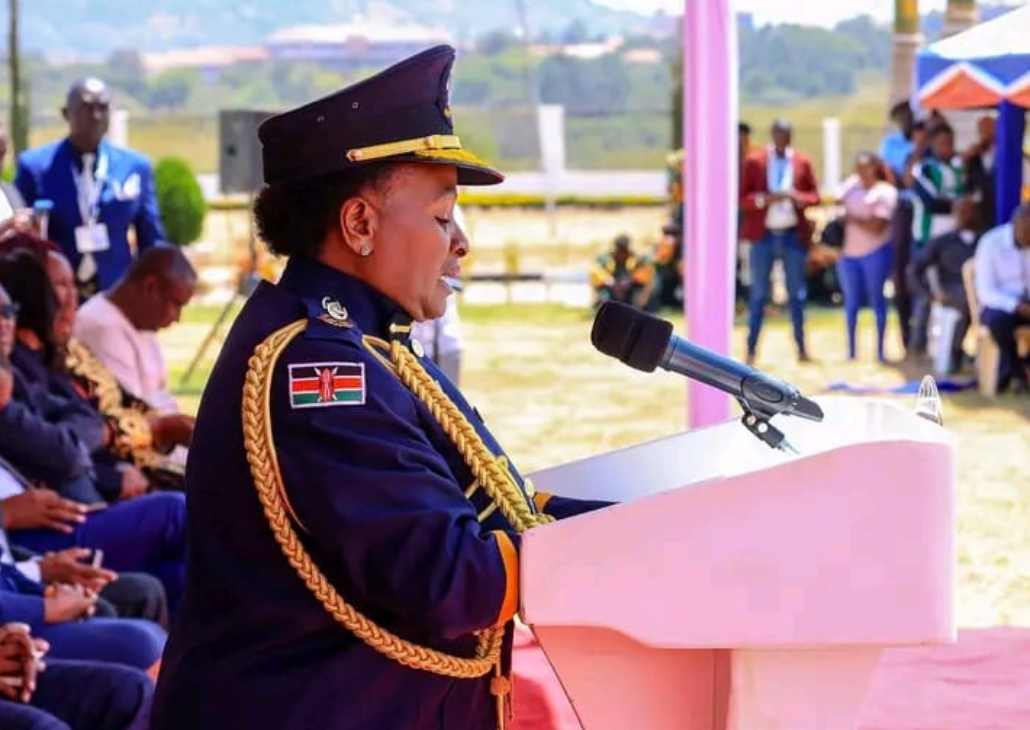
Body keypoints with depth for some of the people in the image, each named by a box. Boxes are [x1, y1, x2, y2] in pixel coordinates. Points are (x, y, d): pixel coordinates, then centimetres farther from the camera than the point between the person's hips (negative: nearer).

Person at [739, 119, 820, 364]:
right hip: (764, 235, -2)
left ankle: (801, 346, 12)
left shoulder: (802, 162, 5)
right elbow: (742, 197, -2)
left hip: (793, 234, 2)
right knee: (759, 293, 0)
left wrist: (798, 198, -14)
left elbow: (815, 195, 7)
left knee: (796, 292, 7)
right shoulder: (755, 162, 0)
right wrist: (764, 199, -19)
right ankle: (751, 348, 2)